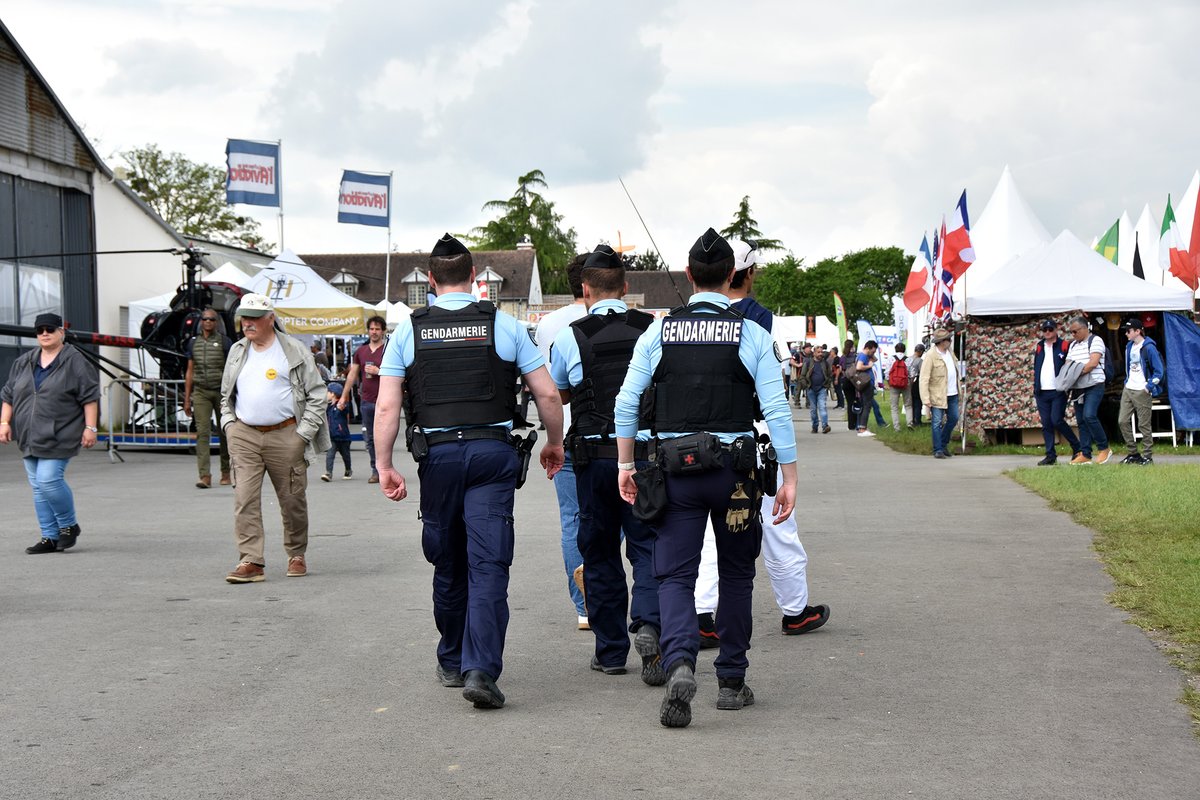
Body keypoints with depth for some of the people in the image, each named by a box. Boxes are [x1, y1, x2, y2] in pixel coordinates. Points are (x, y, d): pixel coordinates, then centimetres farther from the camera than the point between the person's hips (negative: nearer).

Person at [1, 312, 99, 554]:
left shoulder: (75, 362, -5)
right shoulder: (23, 362, 12)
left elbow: (90, 397, -8)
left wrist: (90, 428, -13)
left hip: (58, 438, -6)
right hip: (29, 438, 6)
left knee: (49, 480, -16)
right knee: (38, 487, 6)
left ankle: (69, 525, 6)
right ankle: (50, 538, 11)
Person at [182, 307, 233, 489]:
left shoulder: (225, 342, 2)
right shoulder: (193, 342, 11)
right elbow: (190, 372, 13)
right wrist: (187, 399, 9)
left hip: (221, 391, -2)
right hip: (200, 392, 2)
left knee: (224, 432, 5)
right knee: (202, 432, -9)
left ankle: (226, 472, 18)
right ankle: (205, 475, -13)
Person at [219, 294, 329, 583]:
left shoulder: (294, 351, 0)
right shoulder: (237, 352, 14)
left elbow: (317, 394, 1)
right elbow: (226, 394, 25)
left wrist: (303, 432, -6)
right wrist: (229, 423, 9)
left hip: (285, 436, -3)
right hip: (243, 436, 3)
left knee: (293, 499, 6)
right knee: (245, 498, -9)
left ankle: (296, 556, 23)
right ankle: (251, 562, -10)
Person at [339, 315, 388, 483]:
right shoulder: (361, 351, 12)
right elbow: (352, 375, 18)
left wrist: (378, 371, -15)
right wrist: (343, 397, 17)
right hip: (366, 400, 5)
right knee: (369, 439, 6)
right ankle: (375, 471, 13)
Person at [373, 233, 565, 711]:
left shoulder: (409, 330, 4)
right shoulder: (503, 326, 2)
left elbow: (387, 407, -2)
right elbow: (548, 394, 3)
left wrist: (384, 466, 3)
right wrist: (554, 443, 18)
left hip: (437, 453, 2)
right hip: (494, 452, -1)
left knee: (448, 564, 16)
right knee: (488, 564, -4)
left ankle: (452, 663, 29)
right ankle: (480, 670, -15)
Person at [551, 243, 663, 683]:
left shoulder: (570, 337, -3)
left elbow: (558, 395, 12)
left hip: (594, 454, 0)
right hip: (646, 450, 1)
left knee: (600, 551, 10)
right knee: (647, 546, 4)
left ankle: (611, 650, 14)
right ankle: (647, 623, -21)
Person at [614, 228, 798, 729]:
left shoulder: (659, 331, 2)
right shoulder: (752, 335, -2)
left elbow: (627, 401, 0)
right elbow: (776, 410, -7)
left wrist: (625, 464, 8)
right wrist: (789, 478, -3)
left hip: (676, 467, 1)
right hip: (734, 467, 0)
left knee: (675, 575, 3)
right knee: (736, 574, 14)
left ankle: (680, 663, -23)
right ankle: (731, 683, 18)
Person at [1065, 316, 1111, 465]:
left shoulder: (1095, 341, -5)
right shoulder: (1073, 345, 19)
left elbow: (1093, 363, -16)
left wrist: (1077, 372, -18)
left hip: (1094, 386, -8)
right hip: (1079, 388, 8)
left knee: (1089, 416, -21)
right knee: (1081, 421, 5)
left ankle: (1104, 448, -9)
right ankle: (1085, 455, 7)